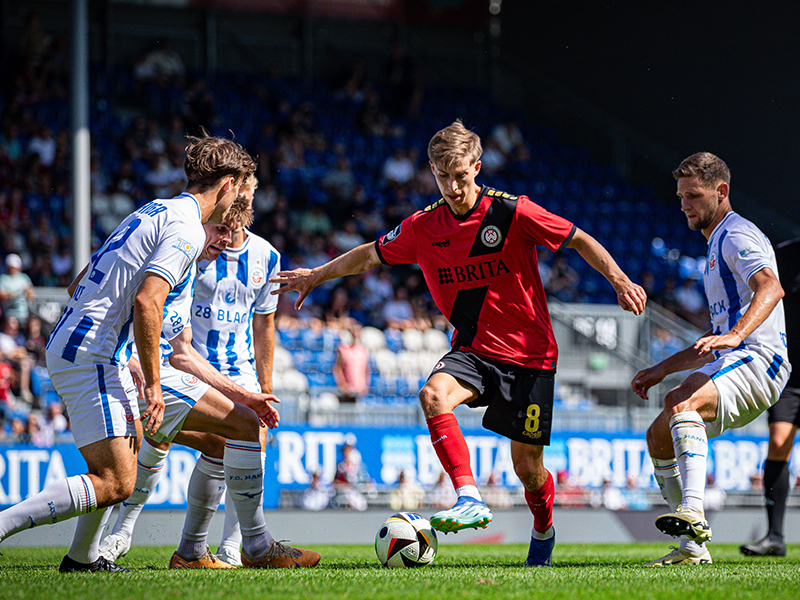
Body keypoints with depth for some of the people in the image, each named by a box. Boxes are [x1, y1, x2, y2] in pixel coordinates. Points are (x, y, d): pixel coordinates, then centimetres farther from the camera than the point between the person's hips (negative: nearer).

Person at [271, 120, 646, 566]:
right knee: (434, 395, -31)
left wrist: (619, 279, -19)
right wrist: (317, 275, 22)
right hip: (473, 350, 3)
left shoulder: (512, 212, -13)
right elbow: (371, 255, 17)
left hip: (529, 354, -3)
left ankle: (544, 530, 32)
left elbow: (580, 240, -6)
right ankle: (470, 498, -34)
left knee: (527, 468, -1)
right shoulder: (423, 227, -1)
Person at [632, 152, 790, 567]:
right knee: (659, 436, 7)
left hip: (756, 359, -10)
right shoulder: (718, 244, 28)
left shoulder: (737, 235, -5)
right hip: (729, 363, 10)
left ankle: (693, 511, -49)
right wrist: (661, 370, 29)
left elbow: (771, 287, -26)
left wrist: (735, 335, -41)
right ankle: (692, 546, 7)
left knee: (682, 404, -34)